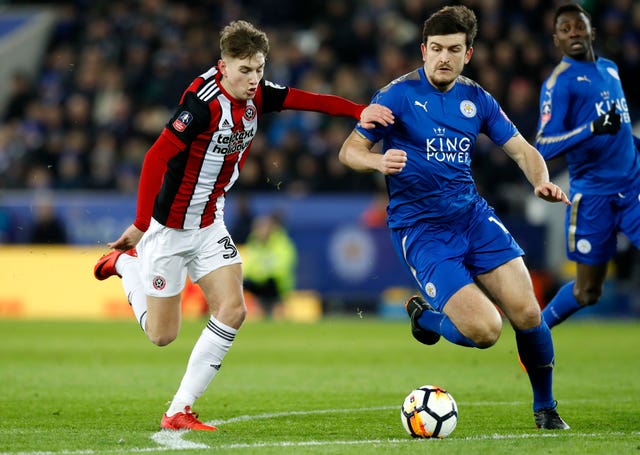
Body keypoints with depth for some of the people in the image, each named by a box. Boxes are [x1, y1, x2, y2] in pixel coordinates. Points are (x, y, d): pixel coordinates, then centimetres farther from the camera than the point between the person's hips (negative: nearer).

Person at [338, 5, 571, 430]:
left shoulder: (476, 99, 7)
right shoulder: (400, 95, -8)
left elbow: (522, 150, 10)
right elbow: (350, 150, -8)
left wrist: (542, 181, -11)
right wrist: (379, 161, -30)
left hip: (471, 215, 5)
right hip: (420, 230, -4)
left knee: (526, 311, -12)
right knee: (484, 330, -18)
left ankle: (545, 407, 12)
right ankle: (424, 315, 16)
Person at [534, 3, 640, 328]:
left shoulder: (609, 68, 13)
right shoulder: (559, 81, -8)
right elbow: (544, 146, -18)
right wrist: (593, 129, -29)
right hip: (593, 195, -5)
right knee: (587, 291, 3)